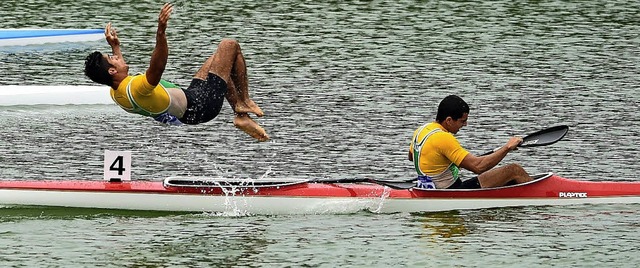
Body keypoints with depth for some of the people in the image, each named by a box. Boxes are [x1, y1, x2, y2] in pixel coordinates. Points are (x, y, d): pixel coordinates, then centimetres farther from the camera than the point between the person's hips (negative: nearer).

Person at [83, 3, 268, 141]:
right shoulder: (135, 88, -36)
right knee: (229, 46, 3)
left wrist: (115, 46, 26)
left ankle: (242, 116, 30)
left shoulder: (116, 93, -5)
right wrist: (161, 32, -62)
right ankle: (244, 103, 14)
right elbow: (157, 67, -53)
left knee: (220, 64, 33)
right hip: (201, 105, -10)